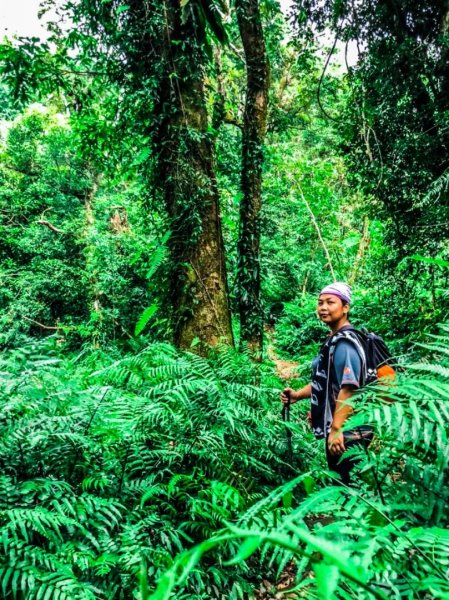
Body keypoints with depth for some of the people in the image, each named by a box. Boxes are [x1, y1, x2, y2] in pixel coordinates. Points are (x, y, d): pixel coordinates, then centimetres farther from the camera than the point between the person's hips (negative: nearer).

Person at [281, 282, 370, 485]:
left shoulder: (345, 342, -17)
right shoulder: (333, 340, 13)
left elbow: (348, 389, -25)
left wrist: (336, 429, -27)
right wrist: (297, 395, 9)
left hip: (345, 432, -10)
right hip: (336, 429, 10)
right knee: (339, 482, 20)